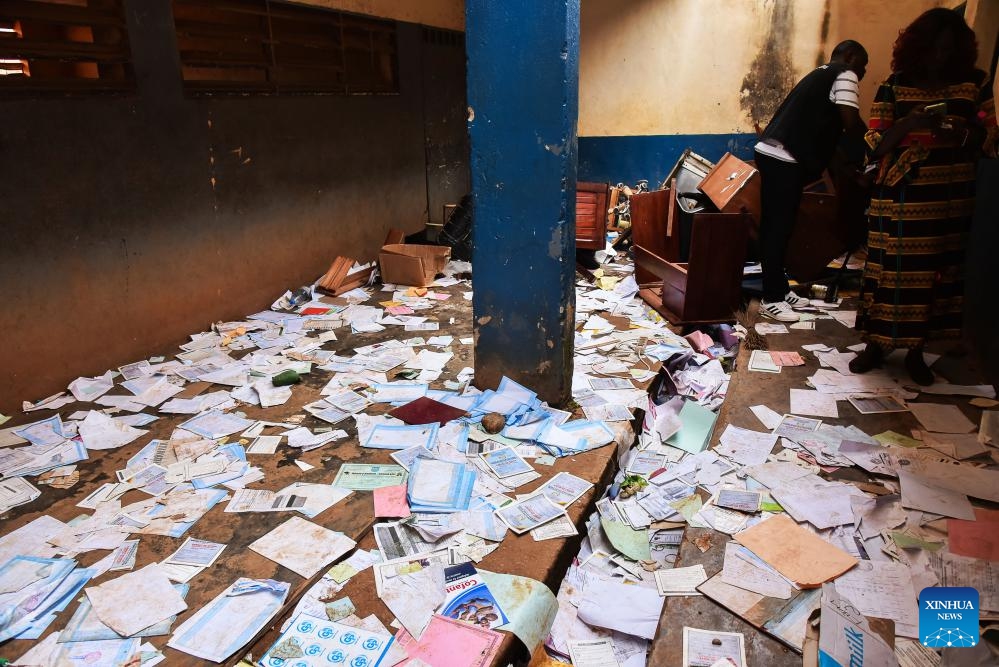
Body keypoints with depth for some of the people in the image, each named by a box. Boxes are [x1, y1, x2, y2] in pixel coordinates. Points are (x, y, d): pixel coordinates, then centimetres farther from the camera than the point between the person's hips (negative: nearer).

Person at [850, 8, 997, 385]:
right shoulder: (894, 86, 2)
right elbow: (875, 144, -3)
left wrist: (960, 132, -15)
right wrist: (910, 123, -20)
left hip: (951, 199, 2)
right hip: (900, 198, -2)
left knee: (936, 273, 5)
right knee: (889, 270, -1)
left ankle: (916, 350, 16)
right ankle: (876, 344, 13)